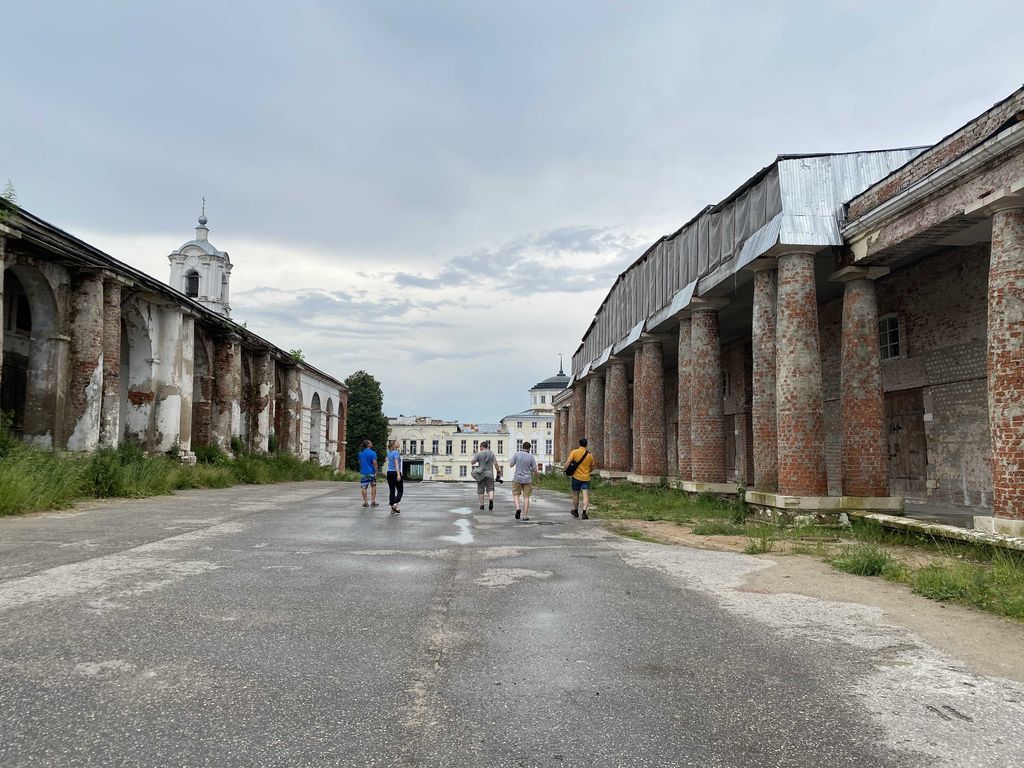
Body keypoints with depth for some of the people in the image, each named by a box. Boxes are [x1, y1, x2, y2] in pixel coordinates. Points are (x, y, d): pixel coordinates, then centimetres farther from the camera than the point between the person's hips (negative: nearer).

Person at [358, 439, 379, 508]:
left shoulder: (360, 453, 4)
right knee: (373, 486, 14)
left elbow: (359, 462, 13)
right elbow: (374, 462, -15)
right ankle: (373, 501, 11)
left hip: (363, 472, 3)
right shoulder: (372, 453, -11)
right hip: (371, 472, -3)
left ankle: (365, 502, 5)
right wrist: (376, 471, -8)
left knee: (364, 487, 6)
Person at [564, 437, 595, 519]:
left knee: (575, 495, 15)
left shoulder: (574, 452, -6)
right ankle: (584, 512, -17)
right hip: (586, 478, 1)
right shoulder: (590, 455, 1)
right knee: (586, 495, -4)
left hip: (576, 477, 0)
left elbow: (568, 462, -15)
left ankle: (575, 511, 29)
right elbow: (592, 467, 11)